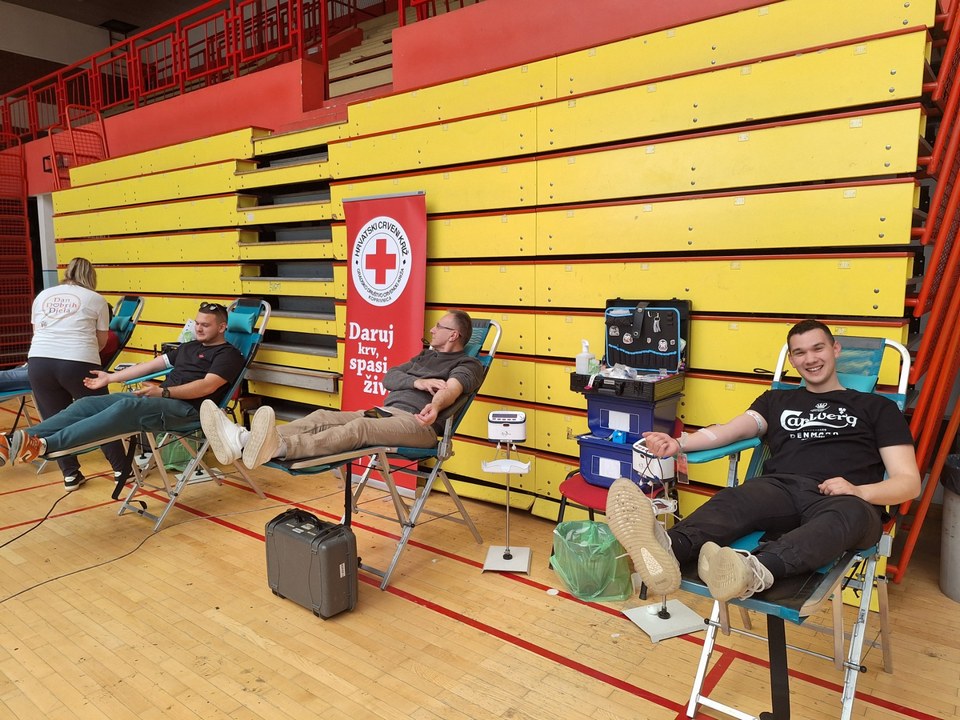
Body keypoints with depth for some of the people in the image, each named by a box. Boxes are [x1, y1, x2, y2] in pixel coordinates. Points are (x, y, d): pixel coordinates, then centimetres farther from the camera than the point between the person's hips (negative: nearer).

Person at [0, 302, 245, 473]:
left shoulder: (228, 354, 1)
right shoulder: (190, 347, 27)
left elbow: (208, 386, -15)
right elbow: (152, 364, 26)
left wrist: (163, 391, -21)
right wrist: (111, 377, 22)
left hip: (186, 408, -9)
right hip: (160, 398, 9)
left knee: (126, 407, -35)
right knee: (89, 403, -10)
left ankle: (44, 445, -47)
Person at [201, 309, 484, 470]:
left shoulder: (468, 365, 6)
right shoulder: (426, 355, 30)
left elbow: (452, 388, -19)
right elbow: (389, 377, 14)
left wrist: (435, 405, -42)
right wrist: (417, 382, -7)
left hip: (418, 423, -7)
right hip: (384, 412, 8)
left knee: (359, 427, -36)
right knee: (322, 417, -17)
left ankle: (277, 448, -59)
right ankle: (243, 440, -36)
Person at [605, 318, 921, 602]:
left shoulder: (878, 407, 22)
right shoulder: (777, 399, 28)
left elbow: (909, 481, 12)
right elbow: (732, 429, 9)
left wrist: (859, 491, -11)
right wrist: (679, 443, -12)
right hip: (781, 488, 2)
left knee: (850, 514, -39)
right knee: (734, 500, -34)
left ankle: (755, 571, -65)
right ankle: (668, 550, -64)